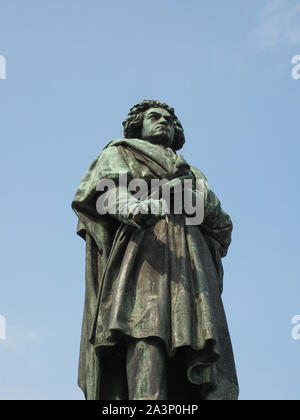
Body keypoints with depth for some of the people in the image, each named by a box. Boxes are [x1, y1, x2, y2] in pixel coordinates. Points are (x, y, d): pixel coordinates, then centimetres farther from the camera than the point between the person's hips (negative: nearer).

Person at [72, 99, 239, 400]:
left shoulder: (192, 174, 37)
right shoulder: (120, 153, 26)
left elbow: (221, 225, 23)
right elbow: (102, 189, 2)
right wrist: (129, 206, -22)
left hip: (191, 267, 4)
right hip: (142, 249, -4)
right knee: (146, 341, -30)